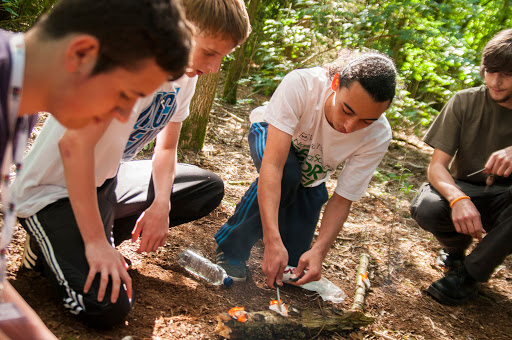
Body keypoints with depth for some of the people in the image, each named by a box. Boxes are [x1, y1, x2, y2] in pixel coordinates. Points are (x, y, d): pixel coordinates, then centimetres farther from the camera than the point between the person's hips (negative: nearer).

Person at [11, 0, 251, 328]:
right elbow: (74, 145, -32)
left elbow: (166, 147, 7)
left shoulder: (186, 74, -1)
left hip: (106, 179, 8)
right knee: (109, 307, -22)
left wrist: (161, 204, -12)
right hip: (53, 189, -8)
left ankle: (103, 235, 2)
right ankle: (51, 243, 7)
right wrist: (96, 242, -30)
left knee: (210, 188, 0)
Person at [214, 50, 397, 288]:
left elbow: (342, 200, -25)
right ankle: (231, 249, -15)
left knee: (292, 260, -7)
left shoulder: (377, 137, -33)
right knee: (286, 175, -39)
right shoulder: (300, 84, -42)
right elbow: (273, 164, -47)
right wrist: (273, 241, -54)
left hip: (311, 174, 2)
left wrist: (319, 251, -41)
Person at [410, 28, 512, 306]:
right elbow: (437, 165, -16)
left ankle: (469, 273, -17)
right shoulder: (466, 102, -10)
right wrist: (457, 199, -37)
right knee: (425, 208, -33)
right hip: (464, 193, 0)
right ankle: (455, 249, 4)